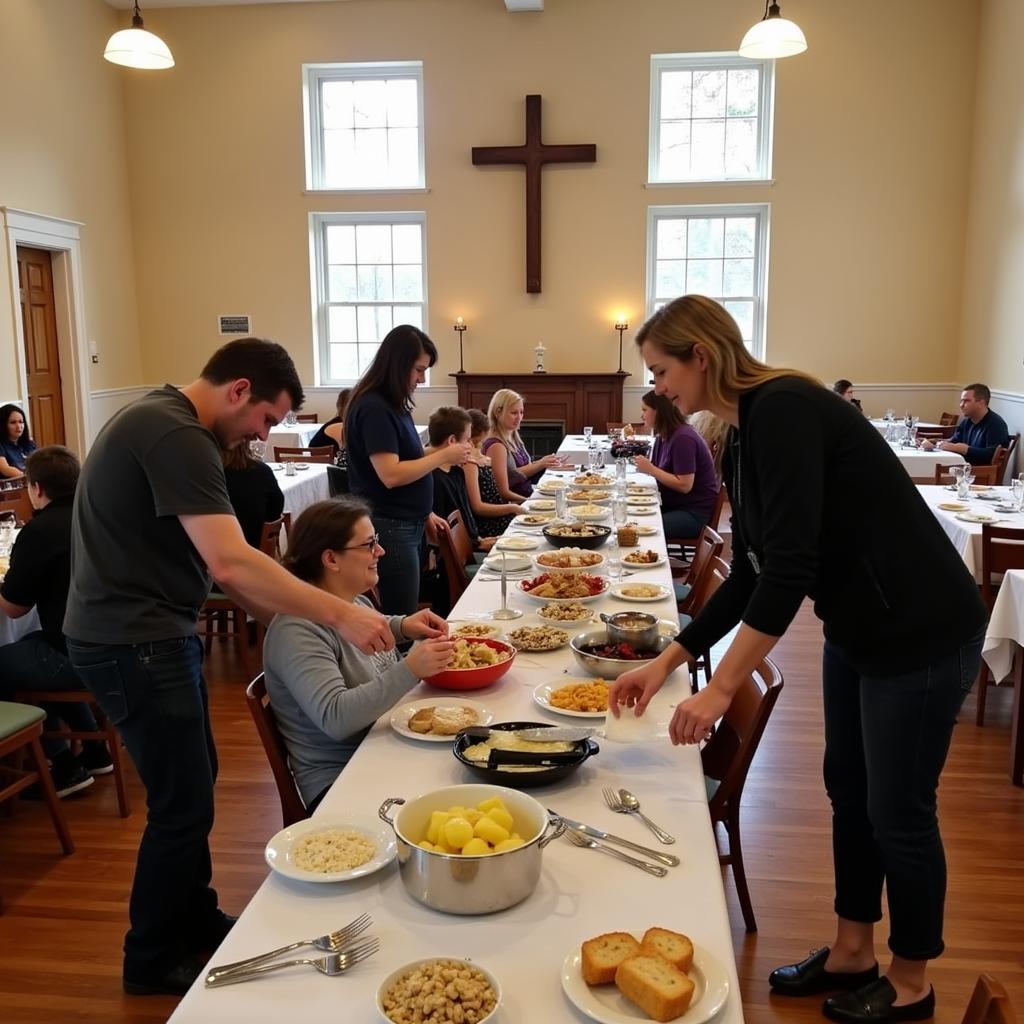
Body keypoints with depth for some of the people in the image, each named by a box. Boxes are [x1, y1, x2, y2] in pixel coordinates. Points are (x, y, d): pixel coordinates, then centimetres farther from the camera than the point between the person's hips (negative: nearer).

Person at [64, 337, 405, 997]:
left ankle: (196, 920, 37)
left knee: (195, 778, 19)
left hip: (152, 633, 11)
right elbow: (231, 563, -31)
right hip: (133, 644, -11)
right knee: (184, 801, 1)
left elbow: (207, 557, 14)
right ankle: (153, 961, 21)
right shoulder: (178, 436, -22)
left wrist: (282, 618, 7)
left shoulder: (164, 424, 12)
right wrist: (340, 614, -27)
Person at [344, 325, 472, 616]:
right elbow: (391, 475, -24)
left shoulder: (392, 405, 13)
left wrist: (424, 513, 18)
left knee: (403, 617, 13)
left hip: (406, 525, 9)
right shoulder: (374, 408, -16)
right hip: (389, 529, -9)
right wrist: (444, 456, -16)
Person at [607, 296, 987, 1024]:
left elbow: (790, 569, -29)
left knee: (897, 810, 6)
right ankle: (852, 953, 37)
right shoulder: (747, 435, 5)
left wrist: (721, 690, -24)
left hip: (921, 632, -9)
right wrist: (668, 660, 8)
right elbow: (752, 574, 10)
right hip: (857, 630, 9)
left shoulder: (783, 413, -22)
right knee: (848, 791, 18)